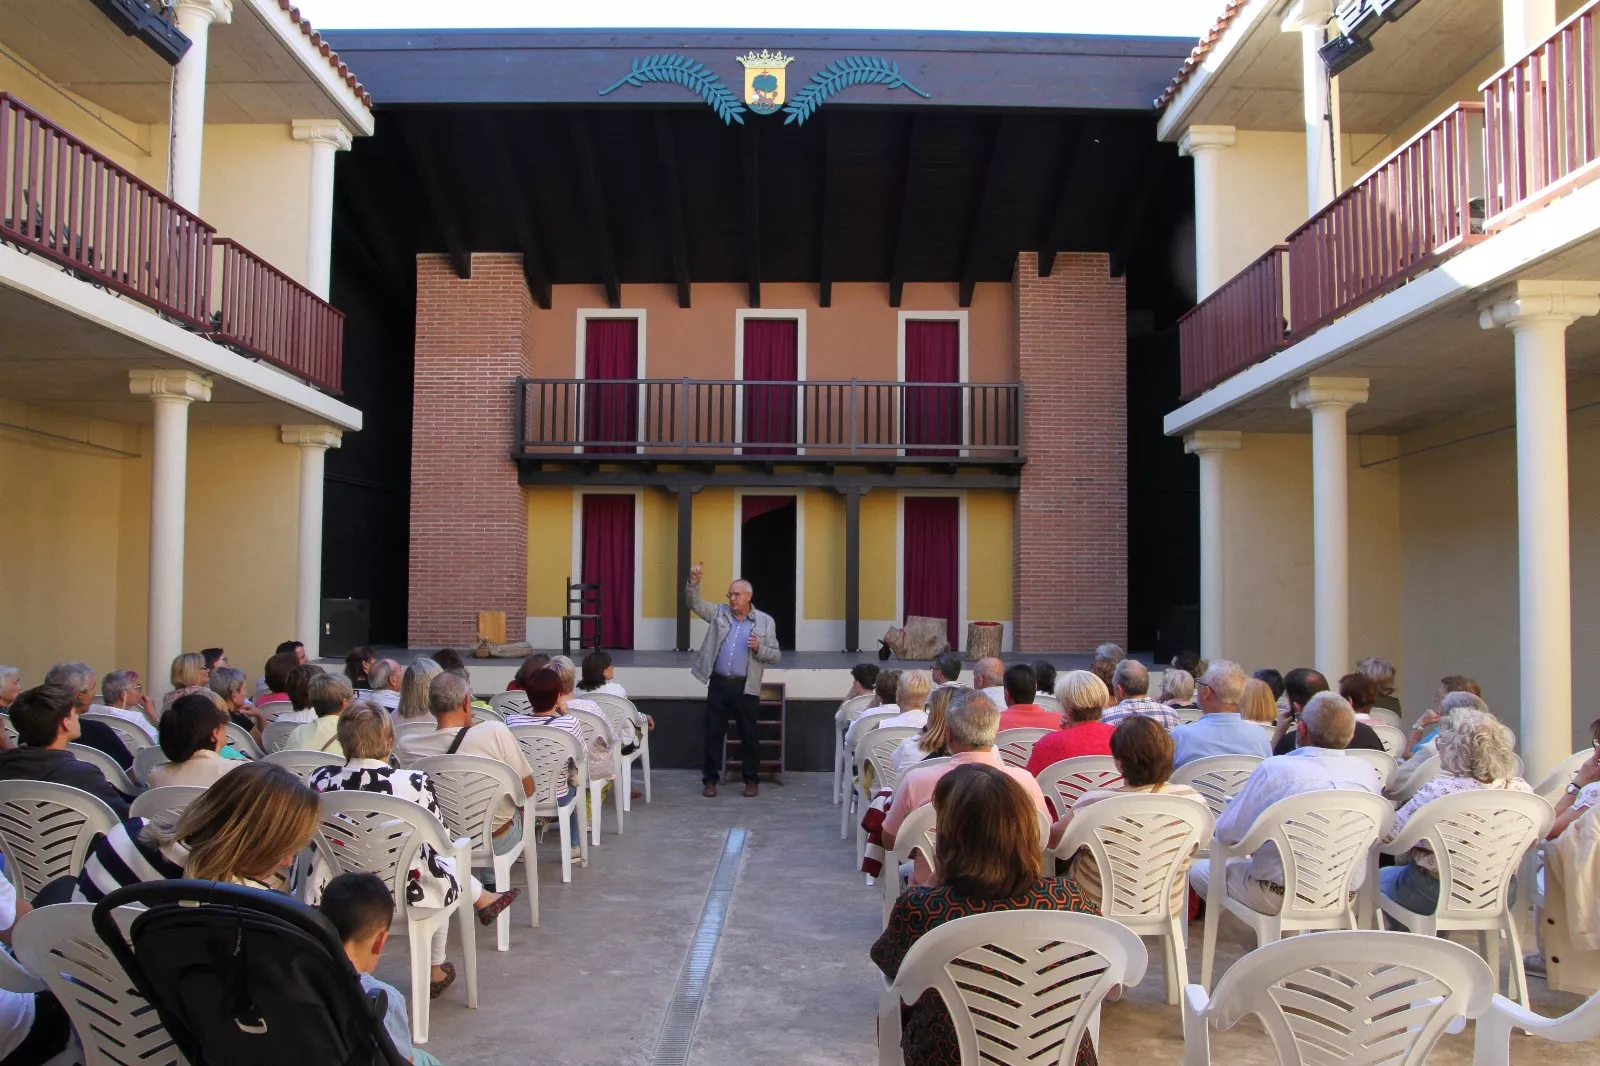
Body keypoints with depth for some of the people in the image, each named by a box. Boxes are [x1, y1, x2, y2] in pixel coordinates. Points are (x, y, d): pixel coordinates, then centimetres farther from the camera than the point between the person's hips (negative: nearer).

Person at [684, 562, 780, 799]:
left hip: (746, 687, -2)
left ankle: (751, 779, 19)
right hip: (718, 684, 2)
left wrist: (759, 648, -16)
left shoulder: (765, 621, 3)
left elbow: (776, 655, 3)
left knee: (749, 735, 6)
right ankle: (710, 779, 16)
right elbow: (695, 603, 0)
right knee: (713, 732, 6)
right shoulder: (720, 612, 9)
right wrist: (694, 581, -15)